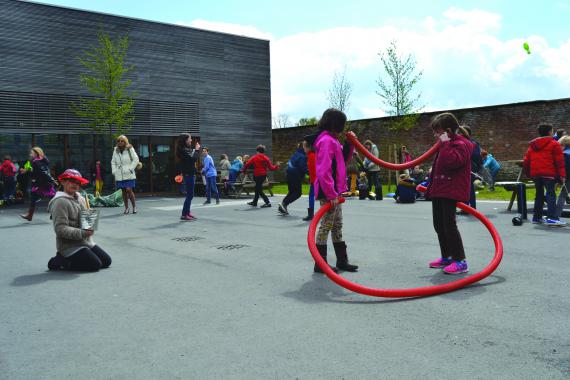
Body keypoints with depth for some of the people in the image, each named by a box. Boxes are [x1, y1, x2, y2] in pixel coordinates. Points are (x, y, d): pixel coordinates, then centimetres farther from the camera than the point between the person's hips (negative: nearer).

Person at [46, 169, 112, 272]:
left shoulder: (80, 198, 10)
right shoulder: (60, 202, -15)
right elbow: (61, 229, -22)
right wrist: (82, 233, -27)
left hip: (87, 242, 9)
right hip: (70, 245, -8)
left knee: (106, 261, 6)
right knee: (95, 265, -17)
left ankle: (68, 259, 14)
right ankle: (60, 261, -1)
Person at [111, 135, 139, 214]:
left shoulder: (130, 149, -4)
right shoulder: (116, 151, 9)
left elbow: (136, 159, -5)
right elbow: (113, 162, 16)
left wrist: (130, 169, -11)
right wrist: (114, 171, 4)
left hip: (129, 175, -4)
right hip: (119, 175, 4)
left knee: (129, 190, -12)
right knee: (123, 191, 7)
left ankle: (134, 206, 3)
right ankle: (126, 208, 16)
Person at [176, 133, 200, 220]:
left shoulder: (188, 149, 14)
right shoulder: (183, 150, -14)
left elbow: (196, 158, 14)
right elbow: (193, 159, -23)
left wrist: (196, 150, 5)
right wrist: (196, 150, -12)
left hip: (191, 174, 10)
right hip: (188, 174, -10)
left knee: (189, 195, 15)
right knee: (190, 195, -9)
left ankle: (187, 212, 22)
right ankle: (184, 215, -7)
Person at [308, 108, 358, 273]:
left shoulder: (332, 140, 14)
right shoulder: (327, 140, -17)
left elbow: (343, 160, 22)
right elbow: (323, 171, -24)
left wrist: (349, 144, 8)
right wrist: (331, 194, -24)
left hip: (334, 192, 10)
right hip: (328, 193, -10)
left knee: (337, 226, 14)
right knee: (326, 226, -3)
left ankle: (342, 261, 23)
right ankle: (320, 264, 5)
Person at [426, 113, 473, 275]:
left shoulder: (460, 144, -13)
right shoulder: (446, 144, 19)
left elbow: (450, 161, -32)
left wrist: (445, 143, -24)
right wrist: (430, 185, 25)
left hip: (451, 192, -10)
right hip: (439, 191, 10)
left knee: (449, 225, -11)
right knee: (439, 225, 13)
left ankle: (460, 261, -5)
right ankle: (446, 257, 24)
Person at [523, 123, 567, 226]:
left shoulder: (532, 145, 16)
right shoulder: (554, 144, -1)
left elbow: (526, 161, 15)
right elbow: (559, 161, -6)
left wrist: (528, 173, 23)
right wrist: (562, 175, -6)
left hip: (535, 174, 6)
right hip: (549, 173, -6)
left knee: (539, 195, 16)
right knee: (551, 194, -9)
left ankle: (537, 217, 19)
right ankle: (551, 218, -20)